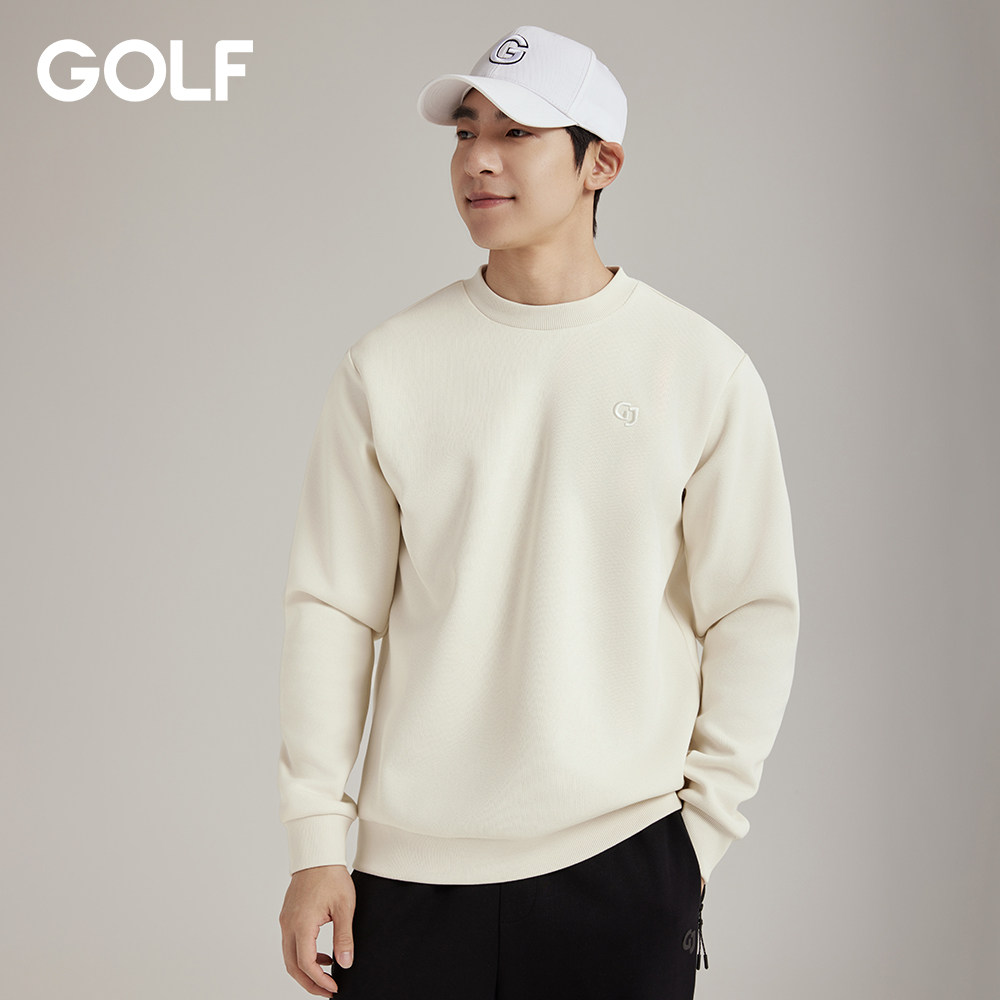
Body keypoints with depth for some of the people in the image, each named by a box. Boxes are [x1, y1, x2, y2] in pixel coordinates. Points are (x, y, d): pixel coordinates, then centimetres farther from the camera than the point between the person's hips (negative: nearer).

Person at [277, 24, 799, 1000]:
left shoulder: (701, 369, -1)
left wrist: (702, 827, -2)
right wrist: (315, 842, -2)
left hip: (624, 863, -1)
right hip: (412, 862, 1)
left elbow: (753, 613, 1)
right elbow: (331, 607, 2)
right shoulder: (388, 365, 2)